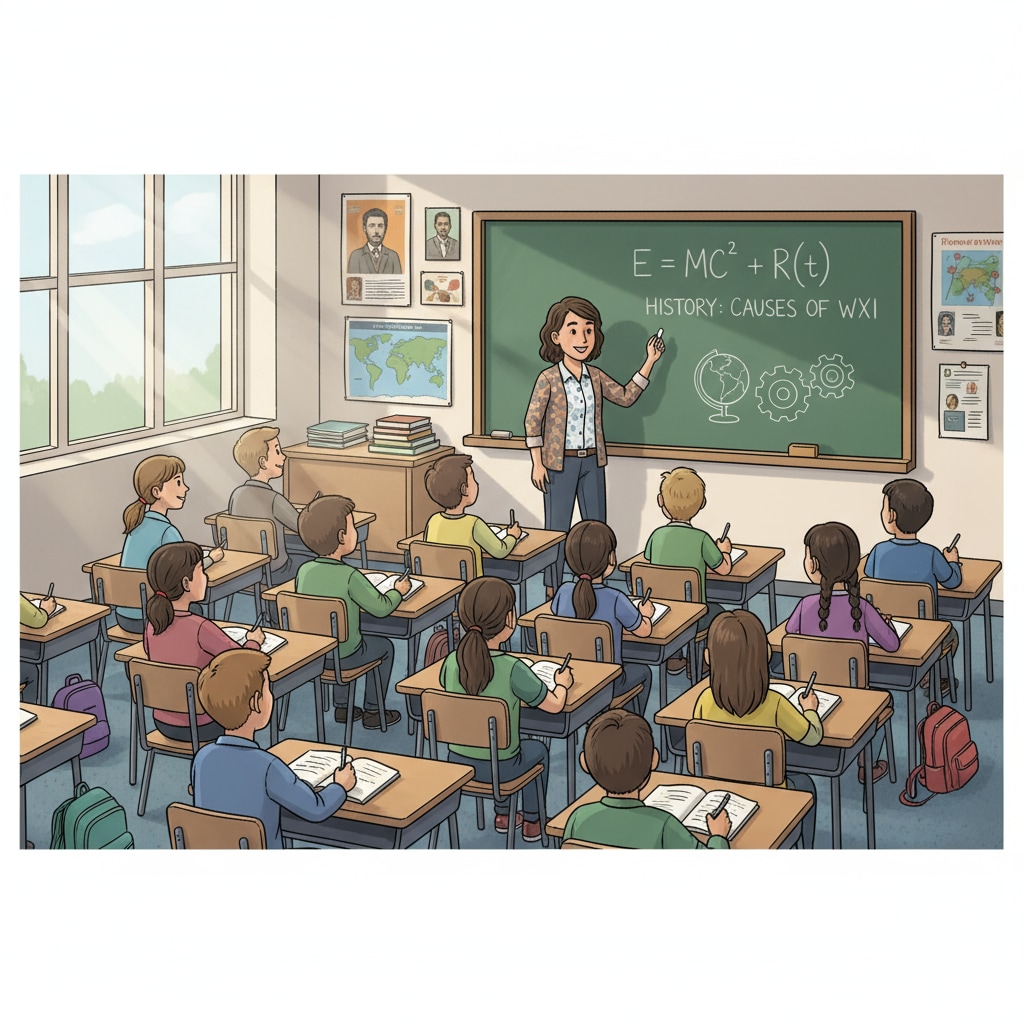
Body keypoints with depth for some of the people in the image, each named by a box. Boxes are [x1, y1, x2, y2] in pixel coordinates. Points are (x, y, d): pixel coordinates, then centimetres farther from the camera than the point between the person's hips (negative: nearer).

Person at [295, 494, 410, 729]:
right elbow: (381, 608, -16)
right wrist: (398, 591, 4)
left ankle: (342, 706, 38)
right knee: (384, 646, 23)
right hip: (344, 657, -5)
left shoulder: (304, 571, -8)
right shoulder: (350, 577, -24)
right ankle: (373, 712, 28)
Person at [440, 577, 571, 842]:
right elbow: (555, 705, -13)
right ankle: (532, 822, 42)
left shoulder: (452, 661, -13)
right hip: (499, 769, -4)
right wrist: (562, 683, 10)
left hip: (457, 763, 4)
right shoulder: (513, 670, -26)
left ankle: (503, 814, 47)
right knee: (537, 750, 30)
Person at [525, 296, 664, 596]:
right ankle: (552, 591, 10)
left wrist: (649, 363, 7)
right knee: (557, 528, 1)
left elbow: (625, 397, 12)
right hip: (560, 462, -5)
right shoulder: (548, 378, -11)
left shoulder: (596, 377, 4)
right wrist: (537, 464, -11)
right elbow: (533, 420, -9)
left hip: (592, 462, 6)